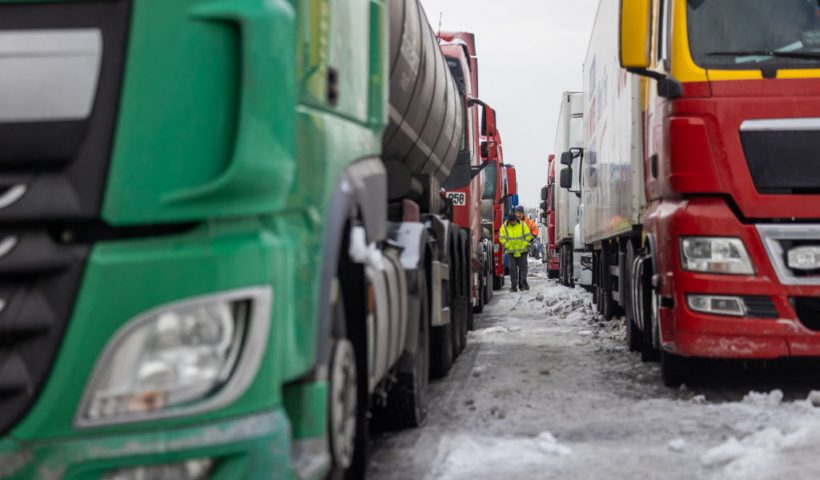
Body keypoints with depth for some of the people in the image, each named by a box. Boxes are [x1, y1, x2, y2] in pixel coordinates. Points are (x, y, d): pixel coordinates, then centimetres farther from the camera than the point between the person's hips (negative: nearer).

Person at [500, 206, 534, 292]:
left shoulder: (523, 224, -3)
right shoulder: (504, 226, -2)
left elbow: (528, 236, 0)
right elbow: (502, 238, 0)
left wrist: (524, 244, -9)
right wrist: (508, 245, -10)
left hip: (522, 250, 0)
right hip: (511, 252, 0)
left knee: (523, 267, 1)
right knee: (513, 268, 0)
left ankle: (523, 282, 6)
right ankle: (513, 286, 3)